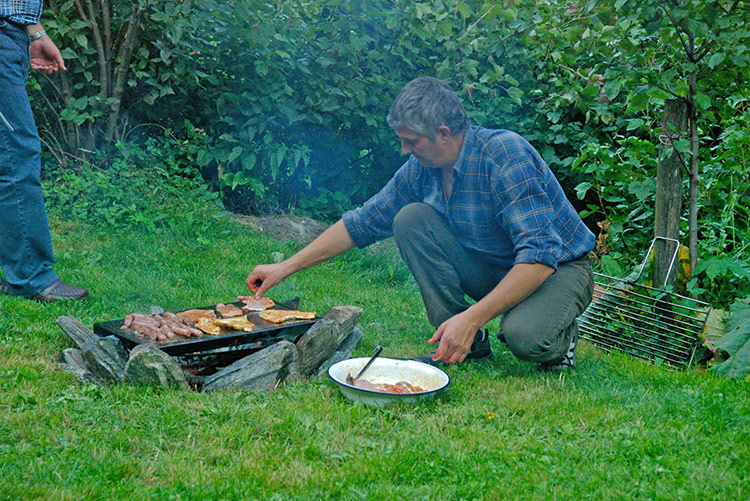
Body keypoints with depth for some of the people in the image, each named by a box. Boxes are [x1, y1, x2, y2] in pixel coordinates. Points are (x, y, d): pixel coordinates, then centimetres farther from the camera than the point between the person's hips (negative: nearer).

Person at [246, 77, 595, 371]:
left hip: (560, 269, -6)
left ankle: (558, 332, 1)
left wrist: (472, 317, -41)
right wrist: (286, 267, -2)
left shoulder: (506, 154, -28)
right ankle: (470, 343, -8)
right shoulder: (421, 169, -7)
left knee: (525, 337, -38)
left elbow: (540, 255, -34)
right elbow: (363, 222, 3)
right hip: (491, 266, 6)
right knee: (410, 218, -14)